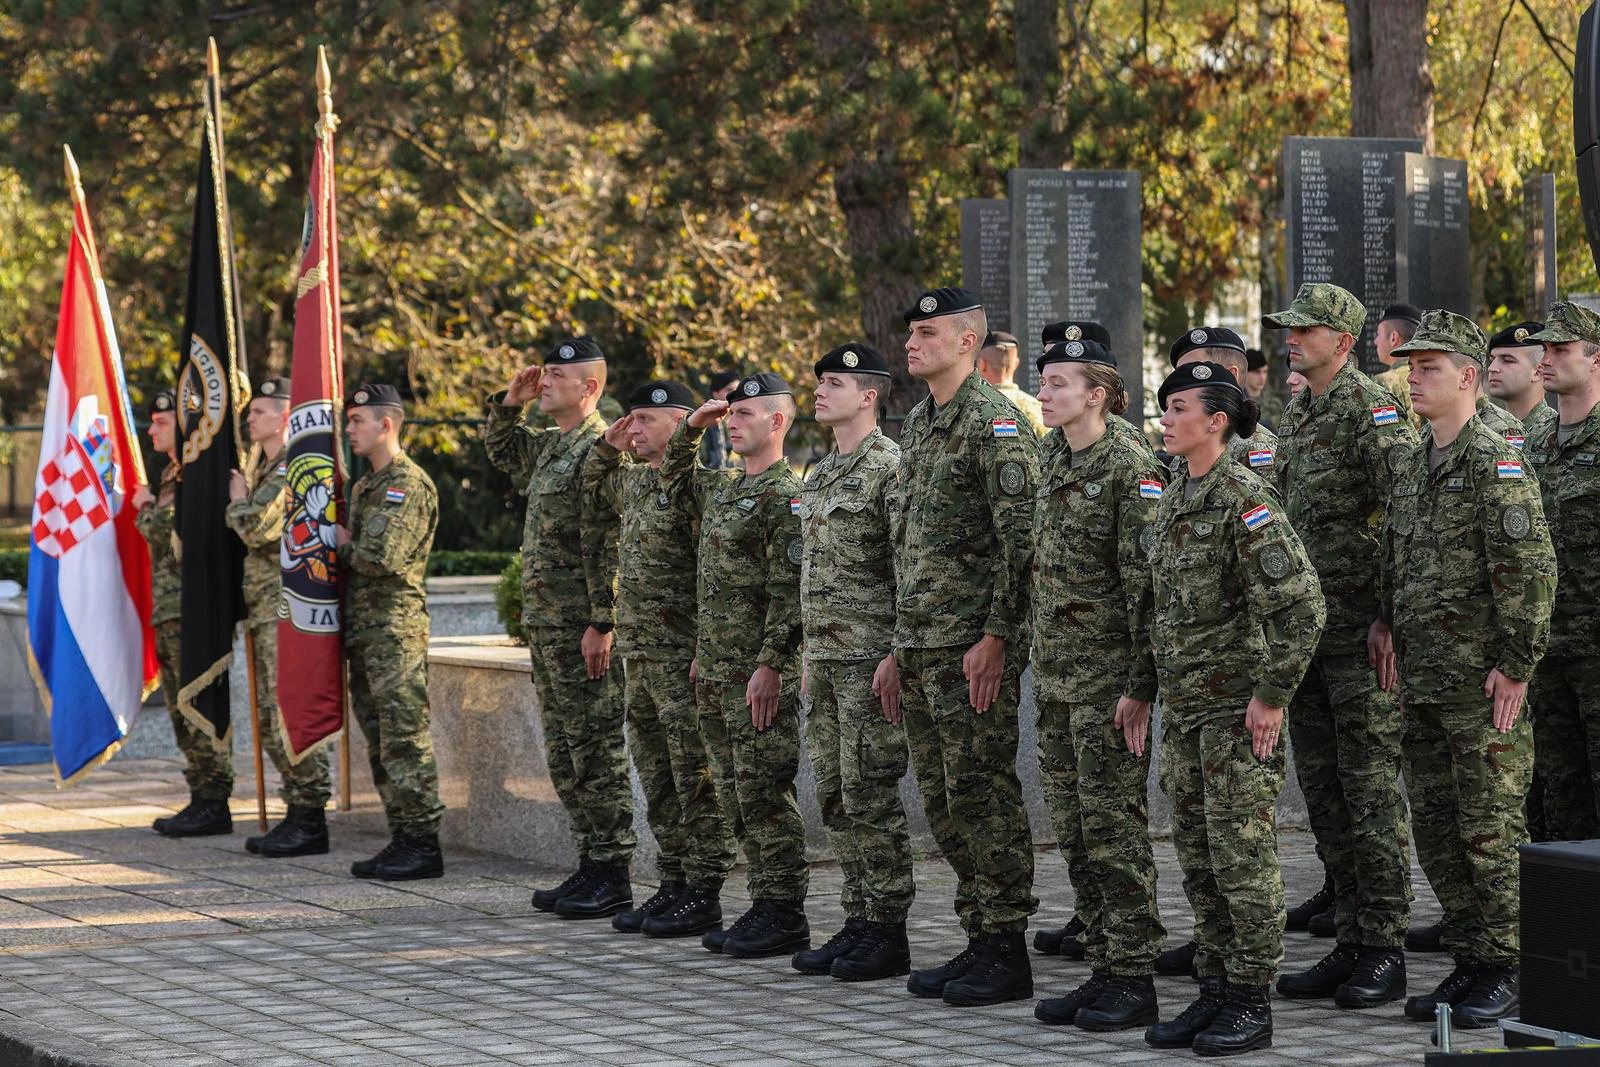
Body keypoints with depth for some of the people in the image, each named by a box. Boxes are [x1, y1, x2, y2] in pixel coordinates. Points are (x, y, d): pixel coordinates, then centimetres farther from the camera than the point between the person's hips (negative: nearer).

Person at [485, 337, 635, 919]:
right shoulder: (549, 445, 15)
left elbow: (608, 548, -20)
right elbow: (501, 450, 36)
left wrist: (601, 625, -23)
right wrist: (510, 401, 17)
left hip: (582, 629, -10)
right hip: (546, 624, 10)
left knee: (596, 751, -6)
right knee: (564, 752, 12)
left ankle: (612, 879, -3)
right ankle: (589, 866, 18)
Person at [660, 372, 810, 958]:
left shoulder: (786, 494, -11)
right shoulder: (720, 488, 15)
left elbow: (790, 591, -17)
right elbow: (672, 480, 36)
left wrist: (770, 665, -22)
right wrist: (691, 429, 19)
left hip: (762, 673, -9)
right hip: (715, 668, 9)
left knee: (765, 792, -7)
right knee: (736, 795, 10)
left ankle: (784, 915, -2)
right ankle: (764, 905, 16)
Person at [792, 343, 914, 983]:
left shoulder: (890, 467, -11)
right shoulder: (820, 474, 17)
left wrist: (896, 656, -20)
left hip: (871, 658, -9)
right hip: (827, 658, 9)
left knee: (870, 796, -7)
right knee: (835, 796, 10)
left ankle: (888, 933, -1)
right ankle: (858, 923, 16)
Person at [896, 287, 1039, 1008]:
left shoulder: (994, 422, -12)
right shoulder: (916, 426, 17)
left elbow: (1020, 536, -17)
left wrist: (996, 637, -21)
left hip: (974, 646, -9)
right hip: (920, 645, 9)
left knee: (983, 796, -6)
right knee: (943, 800, 11)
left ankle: (1006, 954, -1)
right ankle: (978, 941, 18)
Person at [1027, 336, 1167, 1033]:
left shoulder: (1131, 471, -11)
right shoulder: (1054, 472, 15)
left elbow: (1147, 585, -15)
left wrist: (1140, 686, -19)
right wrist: (1040, 674, 17)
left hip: (1108, 678, -8)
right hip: (1056, 679, 8)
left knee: (1115, 827, -6)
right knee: (1076, 833, 9)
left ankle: (1133, 980, 0)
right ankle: (1102, 970, 16)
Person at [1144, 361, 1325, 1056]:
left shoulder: (1245, 502, -15)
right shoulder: (1174, 498, 12)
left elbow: (1302, 604, -20)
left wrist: (1272, 694, -18)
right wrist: (1151, 686, 19)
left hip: (1238, 705, -9)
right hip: (1184, 704, 9)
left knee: (1241, 850, -4)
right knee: (1197, 854, 11)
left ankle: (1252, 1005, 2)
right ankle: (1214, 993, 19)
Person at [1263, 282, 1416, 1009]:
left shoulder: (1371, 409, -10)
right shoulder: (1296, 414, 16)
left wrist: (1389, 616, -20)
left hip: (1363, 630, -9)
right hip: (1305, 627, 9)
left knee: (1371, 787, -6)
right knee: (1322, 790, 10)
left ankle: (1385, 952, -1)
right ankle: (1350, 942, 16)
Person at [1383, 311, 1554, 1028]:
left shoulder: (1494, 462, -12)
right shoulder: (1410, 465, 14)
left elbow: (1532, 571, -16)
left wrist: (1515, 666, -17)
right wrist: (1392, 639, 16)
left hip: (1482, 684, -8)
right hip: (1423, 685, 8)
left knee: (1489, 830, -3)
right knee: (1435, 830, 11)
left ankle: (1507, 974, 5)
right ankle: (1469, 963, 20)